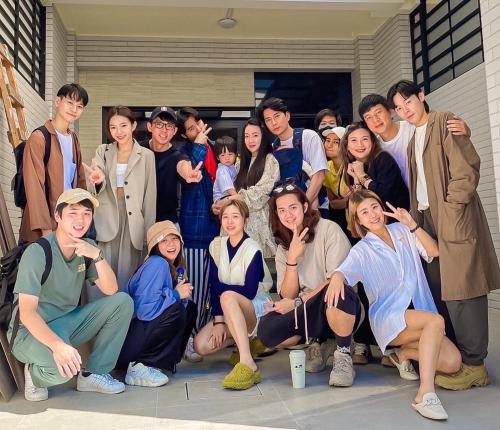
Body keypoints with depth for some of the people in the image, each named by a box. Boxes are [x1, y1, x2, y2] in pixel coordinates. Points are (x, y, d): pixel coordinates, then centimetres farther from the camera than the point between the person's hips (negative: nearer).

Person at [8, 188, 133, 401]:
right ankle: (35, 374, 1)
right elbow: (26, 312, -28)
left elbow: (111, 291, -8)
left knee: (123, 302, -10)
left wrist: (97, 255, -24)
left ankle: (93, 374, -2)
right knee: (63, 366, -37)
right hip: (32, 331, -6)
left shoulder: (87, 248, -2)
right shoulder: (38, 252, -21)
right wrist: (57, 344, -44)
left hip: (68, 322, 7)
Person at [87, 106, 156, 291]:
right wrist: (99, 181, -27)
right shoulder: (102, 151, 8)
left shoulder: (146, 155, 2)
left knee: (126, 275, 1)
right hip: (108, 219, 1)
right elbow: (101, 187, -2)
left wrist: (149, 231, 0)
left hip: (133, 220, -1)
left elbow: (150, 195, 2)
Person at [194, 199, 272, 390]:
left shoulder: (253, 249, -15)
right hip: (231, 313, 6)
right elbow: (213, 287, -4)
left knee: (228, 297, -37)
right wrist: (218, 320, -13)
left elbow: (249, 292, -20)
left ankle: (248, 365, -40)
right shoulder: (216, 245, 1)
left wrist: (221, 287, -11)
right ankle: (245, 340, 9)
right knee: (201, 345, -17)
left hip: (256, 308, -6)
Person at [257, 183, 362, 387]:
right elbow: (287, 295, -2)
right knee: (266, 329, -22)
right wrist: (292, 258, -15)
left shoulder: (328, 229, -8)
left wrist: (298, 302, -13)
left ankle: (343, 355, -12)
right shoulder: (283, 247, 8)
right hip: (311, 314, 5)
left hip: (340, 309, -4)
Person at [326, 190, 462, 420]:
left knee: (452, 362, -15)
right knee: (436, 320, -33)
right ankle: (425, 394, -34)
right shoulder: (362, 250, -2)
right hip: (389, 318, -4)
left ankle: (404, 353, 10)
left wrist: (412, 224, -12)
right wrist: (337, 277, -46)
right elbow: (345, 270, -22)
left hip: (420, 312, 5)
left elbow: (435, 251, -2)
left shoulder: (401, 231, 8)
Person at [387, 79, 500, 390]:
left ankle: (473, 364, -1)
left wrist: (450, 206, -14)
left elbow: (467, 168, -11)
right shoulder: (415, 139, 21)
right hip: (428, 219, 8)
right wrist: (418, 219, 8)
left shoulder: (444, 122, -2)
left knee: (460, 289, -8)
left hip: (454, 219, -8)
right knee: (440, 290, 9)